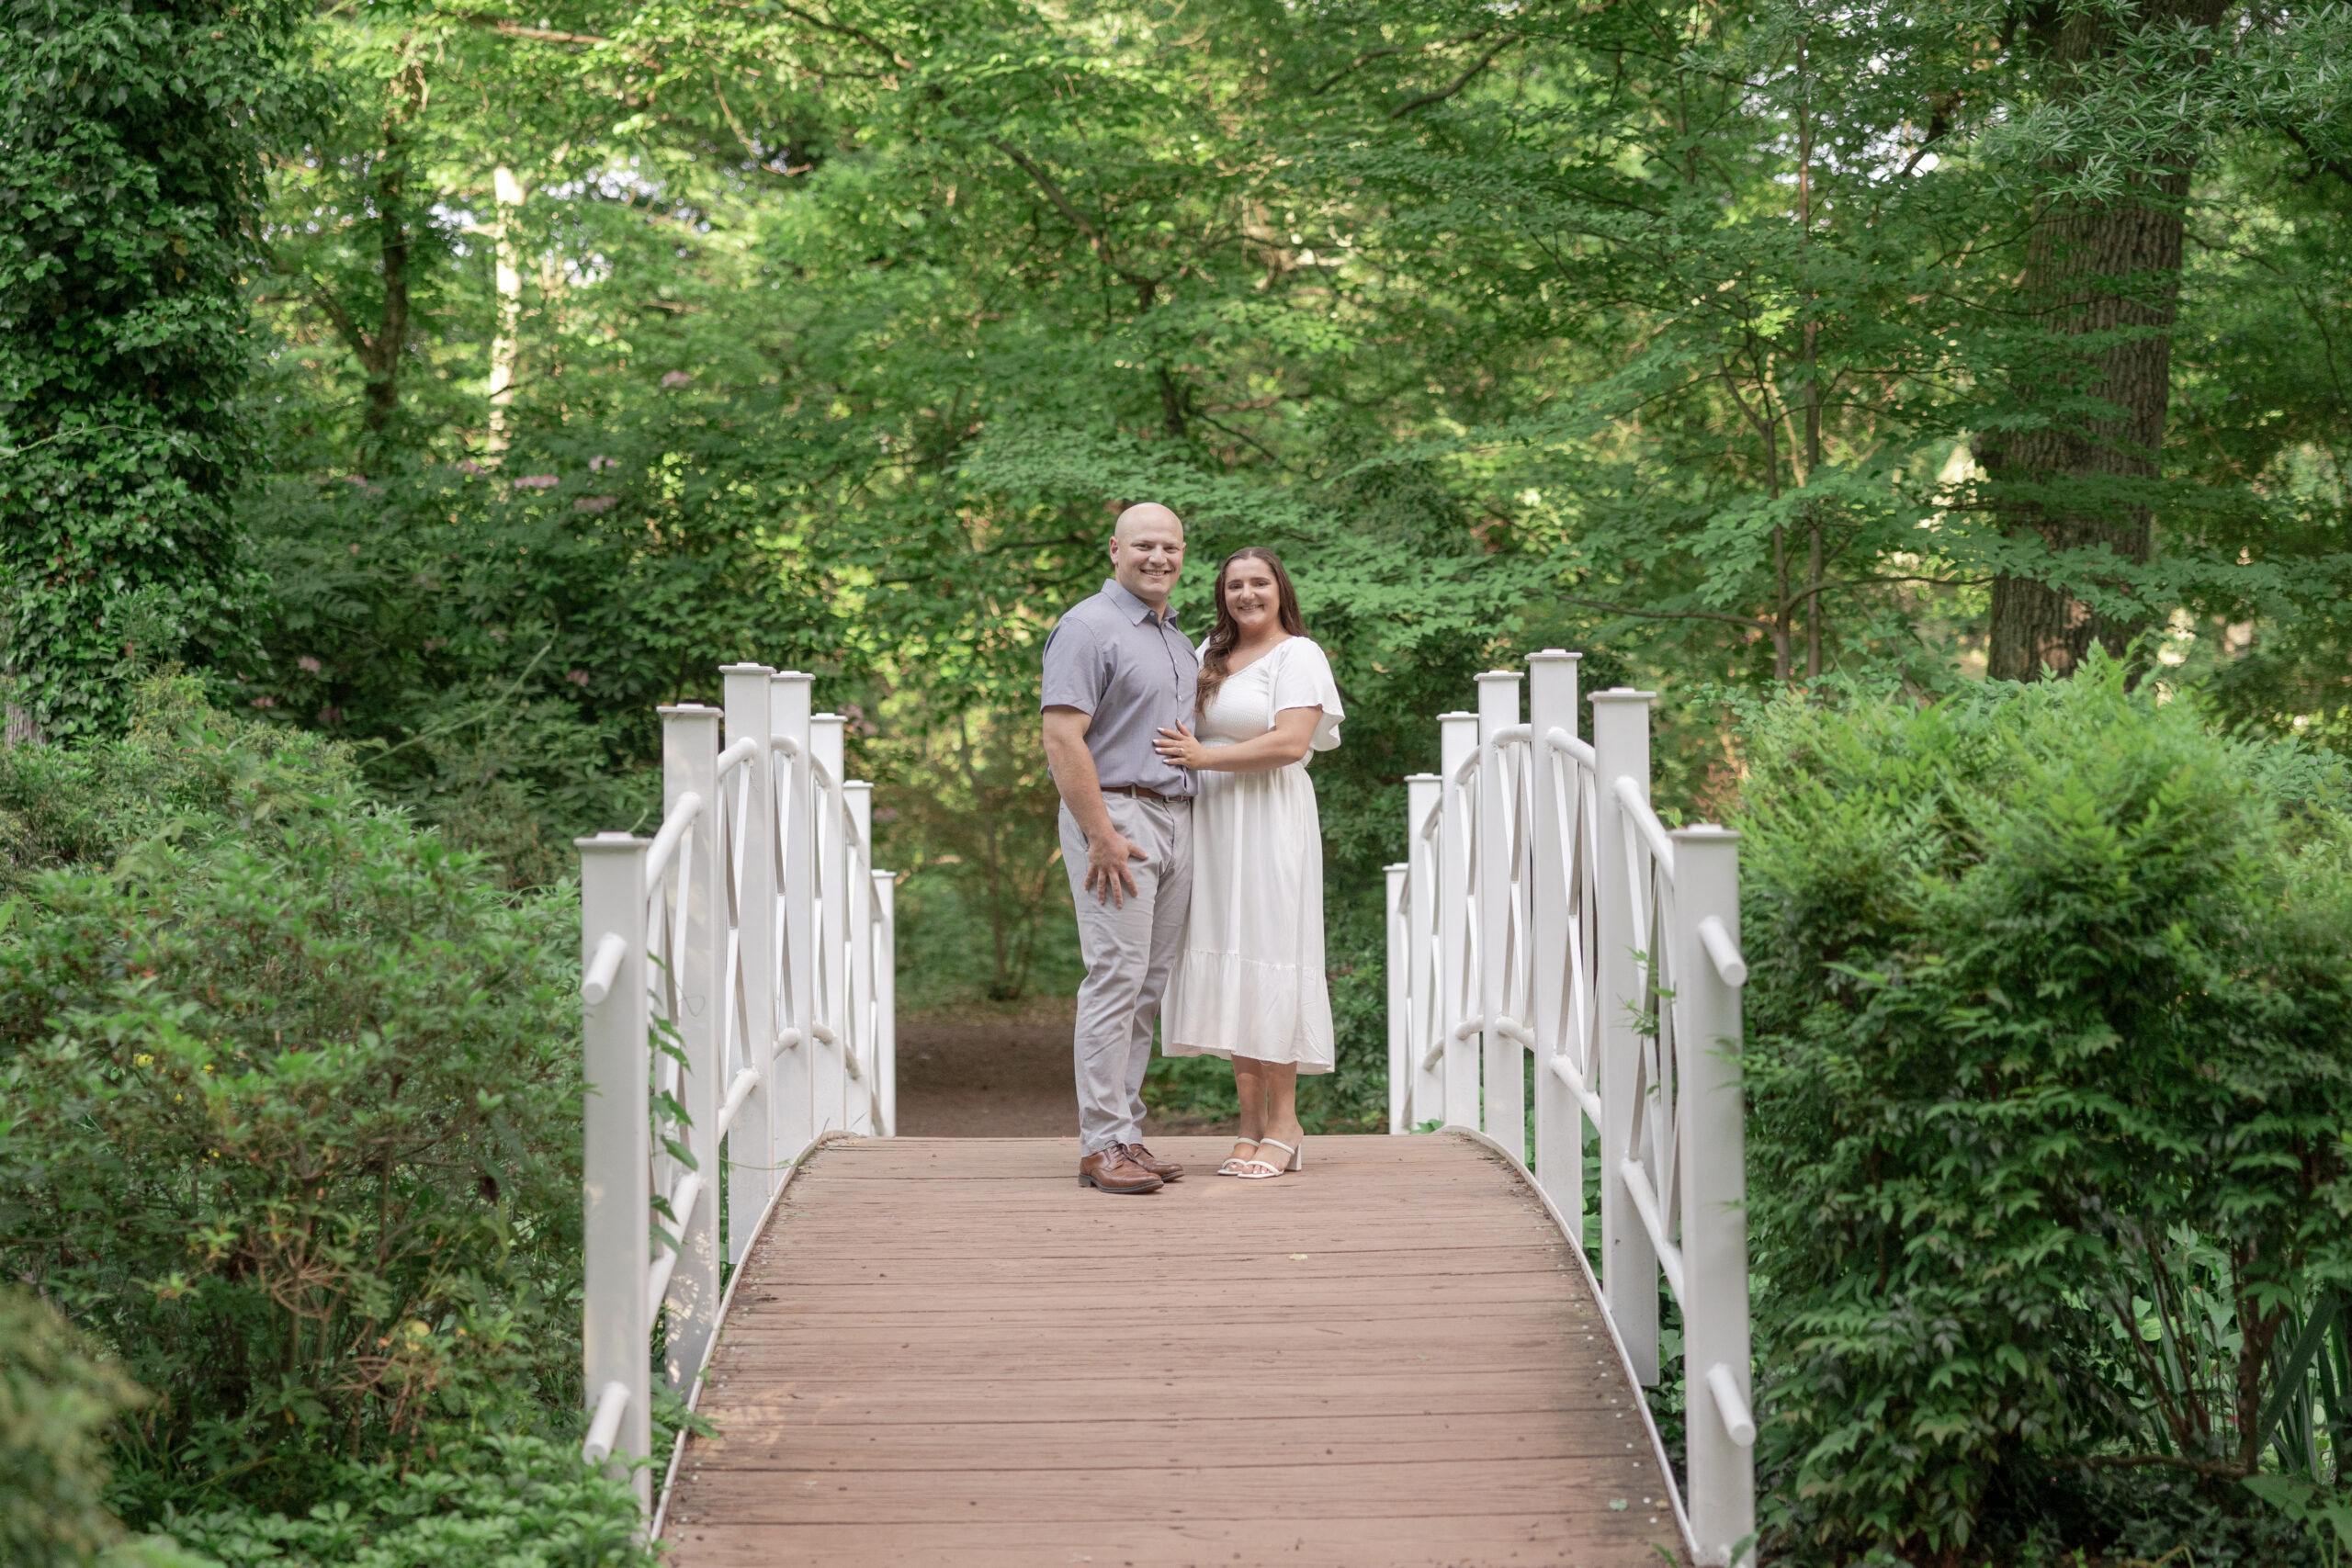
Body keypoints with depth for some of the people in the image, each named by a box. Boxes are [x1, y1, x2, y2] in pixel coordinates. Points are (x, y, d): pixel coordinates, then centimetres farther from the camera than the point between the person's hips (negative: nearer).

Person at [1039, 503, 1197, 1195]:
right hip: (1116, 814, -8)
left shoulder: (1177, 639, 20)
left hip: (1176, 820, 8)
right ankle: (1101, 1144, -10)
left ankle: (1126, 1131, 11)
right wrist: (1102, 837, -20)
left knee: (1148, 987, 7)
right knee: (1115, 978, -11)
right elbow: (1062, 737, -15)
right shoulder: (1088, 628, -7)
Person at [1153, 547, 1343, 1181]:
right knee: (1226, 963, 2)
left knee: (1266, 954, -8)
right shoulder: (1209, 654, 18)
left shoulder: (1297, 654, -1)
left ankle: (1284, 1123, -4)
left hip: (1269, 821, -6)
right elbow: (1181, 733, 26)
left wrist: (1206, 756, -16)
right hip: (1210, 821, 6)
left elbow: (1291, 742, -13)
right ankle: (1251, 1123, 6)